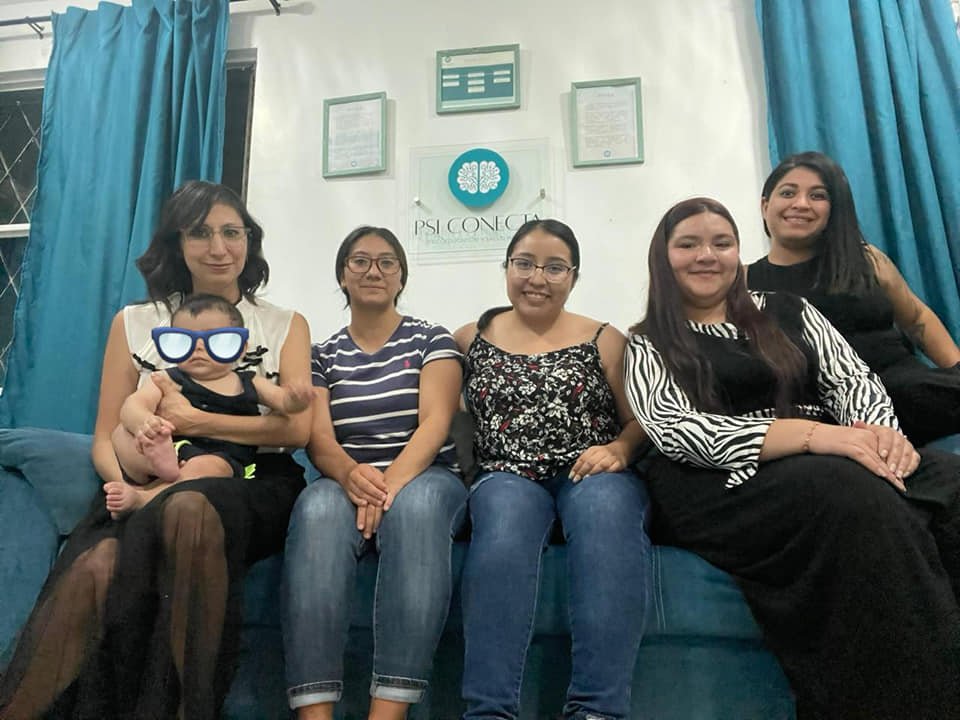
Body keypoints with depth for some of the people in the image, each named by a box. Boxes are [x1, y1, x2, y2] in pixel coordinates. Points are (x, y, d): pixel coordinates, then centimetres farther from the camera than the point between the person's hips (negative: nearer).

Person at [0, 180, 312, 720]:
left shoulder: (286, 326, 14)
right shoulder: (134, 324, 17)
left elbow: (297, 428, 0)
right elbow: (106, 439, 10)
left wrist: (193, 421, -7)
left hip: (254, 488, -1)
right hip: (149, 488, 1)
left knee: (188, 508, -38)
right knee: (97, 565, -35)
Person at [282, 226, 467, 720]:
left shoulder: (431, 339, 9)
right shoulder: (324, 353, 15)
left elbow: (434, 423, -6)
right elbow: (318, 437, 1)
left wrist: (392, 482, -25)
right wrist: (351, 474, -24)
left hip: (423, 479, -1)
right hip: (347, 482, 1)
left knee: (414, 505, -39)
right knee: (318, 508, -36)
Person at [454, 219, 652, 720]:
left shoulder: (604, 340, 12)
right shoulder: (471, 339, 14)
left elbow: (640, 420, 8)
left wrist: (619, 449, -13)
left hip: (592, 476, 0)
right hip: (507, 477, 0)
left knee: (605, 505, -35)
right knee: (506, 517, -34)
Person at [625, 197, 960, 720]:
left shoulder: (786, 311, 22)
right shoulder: (648, 345, 9)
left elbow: (852, 377, 11)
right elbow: (675, 430, -8)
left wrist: (881, 432, -15)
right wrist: (812, 433, -20)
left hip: (833, 464, 5)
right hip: (725, 484, -4)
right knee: (855, 494, -34)